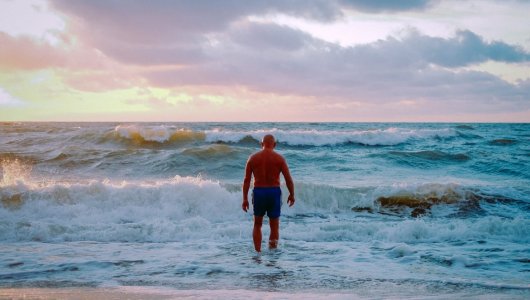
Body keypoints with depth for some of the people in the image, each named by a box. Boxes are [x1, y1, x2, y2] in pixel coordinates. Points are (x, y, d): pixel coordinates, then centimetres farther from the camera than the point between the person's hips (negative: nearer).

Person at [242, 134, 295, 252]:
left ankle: (257, 252, 13)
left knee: (257, 225, 17)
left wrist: (245, 199, 5)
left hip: (258, 192, 1)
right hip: (274, 192, -1)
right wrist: (292, 195, 10)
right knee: (274, 226, 10)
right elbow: (288, 179, -3)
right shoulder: (279, 158, -3)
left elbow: (246, 180, 0)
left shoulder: (253, 158, 1)